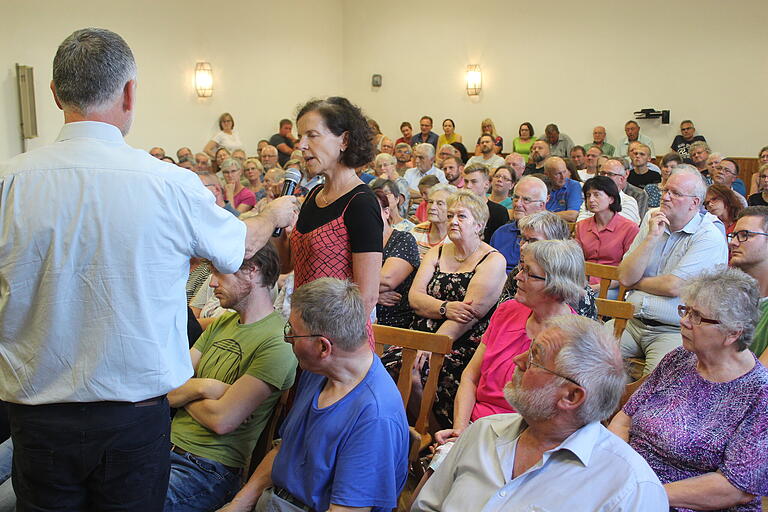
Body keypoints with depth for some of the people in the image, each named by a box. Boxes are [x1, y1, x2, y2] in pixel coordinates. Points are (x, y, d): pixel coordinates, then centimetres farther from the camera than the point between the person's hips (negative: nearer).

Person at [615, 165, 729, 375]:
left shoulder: (710, 237, -6)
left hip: (673, 331, -5)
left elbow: (673, 286, -17)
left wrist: (636, 282, 0)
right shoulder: (652, 221, 11)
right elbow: (625, 277, 1)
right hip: (632, 321, 5)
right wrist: (651, 237, -8)